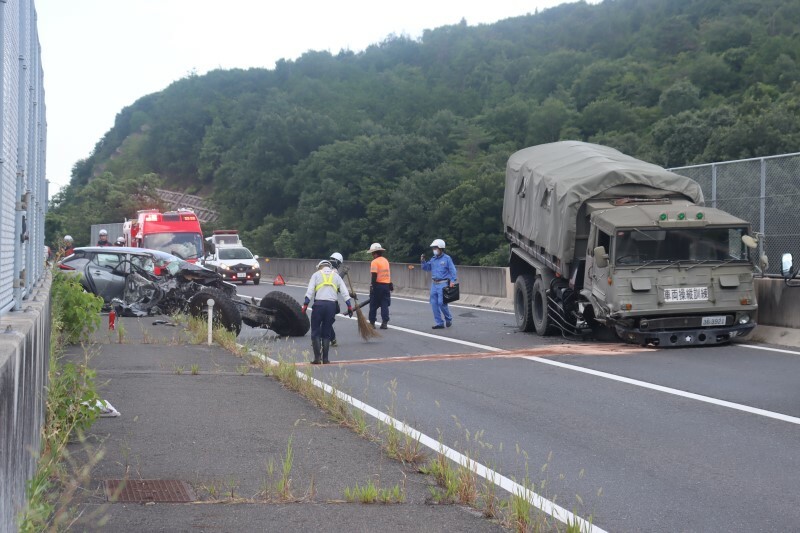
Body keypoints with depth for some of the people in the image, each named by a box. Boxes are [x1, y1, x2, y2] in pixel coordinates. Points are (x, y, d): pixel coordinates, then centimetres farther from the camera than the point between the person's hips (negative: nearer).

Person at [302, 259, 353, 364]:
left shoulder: (316, 274, 9)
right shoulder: (336, 276, 17)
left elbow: (310, 291, -2)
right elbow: (345, 292, 9)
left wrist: (305, 304, -4)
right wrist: (349, 306, 9)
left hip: (319, 304, -3)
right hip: (332, 305, 3)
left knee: (315, 331, 5)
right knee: (326, 332, 11)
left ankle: (317, 357, -3)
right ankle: (325, 359, 8)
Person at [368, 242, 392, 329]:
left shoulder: (374, 262, -11)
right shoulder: (386, 260, 11)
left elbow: (374, 275, -19)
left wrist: (372, 286, -17)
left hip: (378, 285, -6)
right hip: (386, 285, 6)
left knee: (373, 305, 6)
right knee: (384, 305, 4)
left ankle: (372, 322, 11)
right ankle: (385, 323, -3)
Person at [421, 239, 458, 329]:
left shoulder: (446, 258, -4)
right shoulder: (433, 259, 12)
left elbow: (453, 270, -7)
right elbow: (426, 268, 17)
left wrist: (452, 281, -18)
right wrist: (423, 261, -1)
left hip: (443, 284, -6)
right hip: (434, 284, 6)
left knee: (441, 302, -13)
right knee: (434, 303, 3)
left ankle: (448, 319, 11)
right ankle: (439, 323, 10)